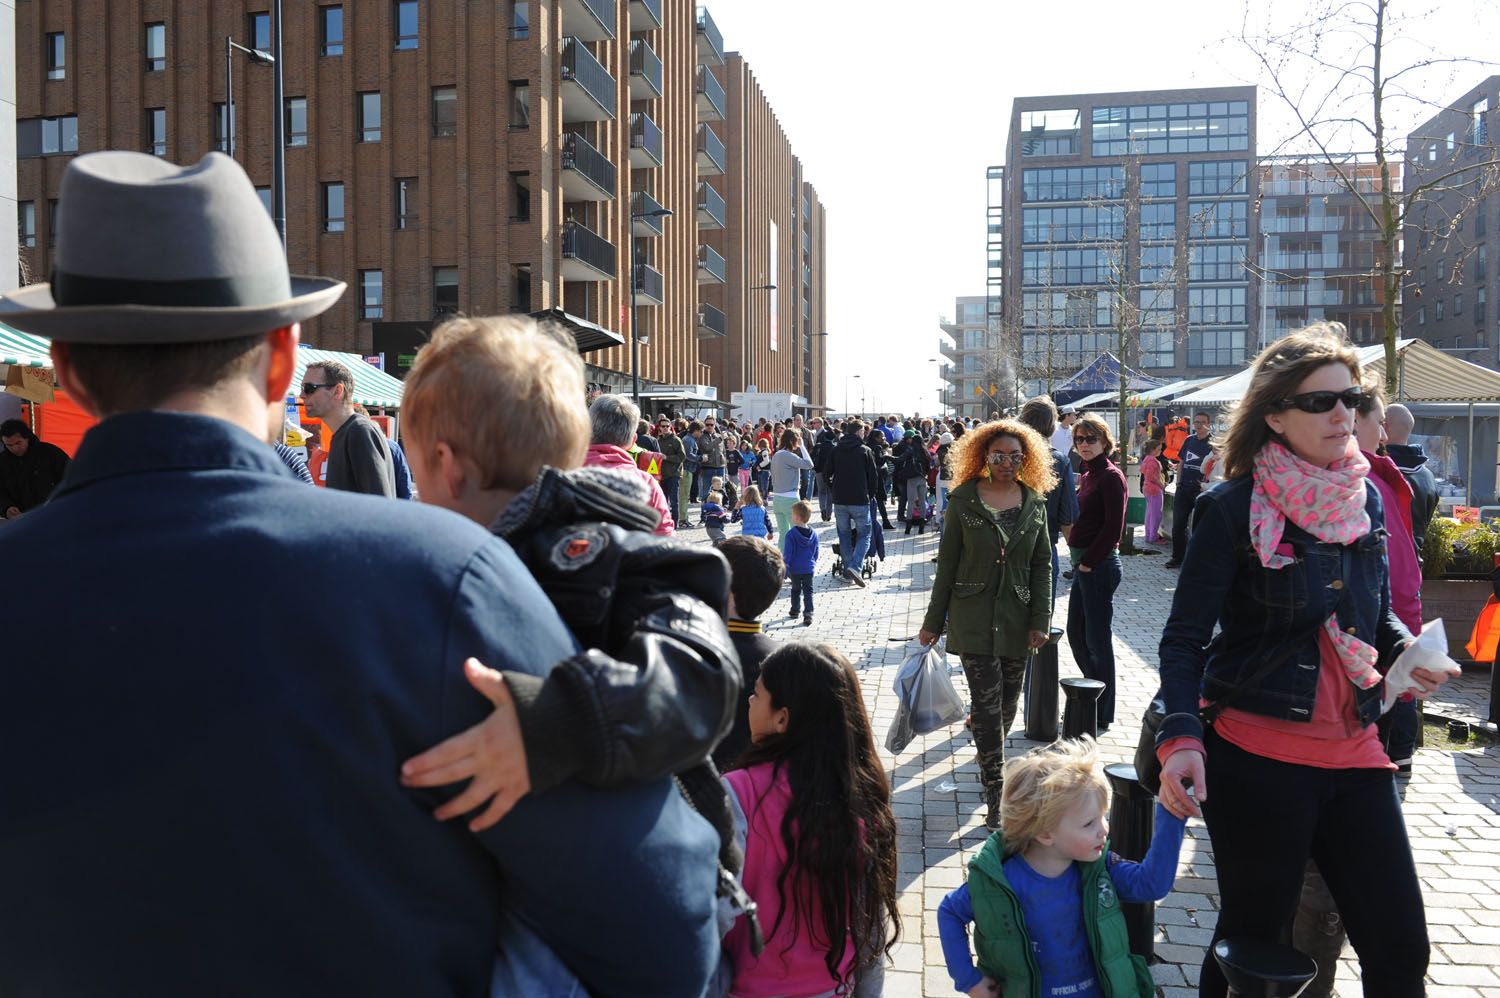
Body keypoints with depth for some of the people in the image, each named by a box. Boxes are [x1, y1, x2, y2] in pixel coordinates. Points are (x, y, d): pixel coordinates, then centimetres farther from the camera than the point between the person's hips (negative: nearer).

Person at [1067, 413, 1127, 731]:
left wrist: (1089, 561, -14)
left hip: (1099, 566, -9)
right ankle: (1093, 701, 29)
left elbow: (1113, 527, -18)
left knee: (1097, 639, -1)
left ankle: (1102, 716, 11)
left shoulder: (1111, 476, -13)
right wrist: (1079, 559, 9)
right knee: (1076, 633, 15)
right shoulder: (1087, 475, 14)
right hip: (1083, 563, 9)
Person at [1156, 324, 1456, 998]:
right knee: (1252, 940, 9)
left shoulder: (1364, 499, 7)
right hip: (1257, 758, -6)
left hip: (1354, 752, 6)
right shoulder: (1232, 509, -11)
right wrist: (1181, 737, -24)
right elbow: (1184, 638, -11)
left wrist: (1406, 652, -2)